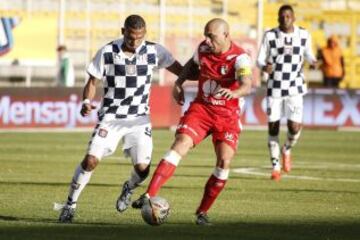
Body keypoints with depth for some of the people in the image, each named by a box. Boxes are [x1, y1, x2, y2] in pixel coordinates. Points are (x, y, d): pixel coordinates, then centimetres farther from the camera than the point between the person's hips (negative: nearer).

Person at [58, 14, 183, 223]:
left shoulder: (154, 51, -6)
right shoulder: (107, 52, -9)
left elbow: (181, 71, 2)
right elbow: (93, 81, 0)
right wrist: (87, 101, -18)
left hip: (139, 119, 1)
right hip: (111, 117, -1)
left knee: (143, 167, -12)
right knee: (91, 160, -16)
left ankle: (129, 189, 24)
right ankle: (71, 205, 1)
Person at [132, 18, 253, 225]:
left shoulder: (240, 58, -18)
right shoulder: (203, 49, -2)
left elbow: (247, 86, -36)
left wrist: (235, 93, -58)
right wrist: (179, 83, 9)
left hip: (227, 116, -2)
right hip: (201, 108, 2)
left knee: (225, 160, -16)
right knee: (180, 145, -19)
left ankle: (203, 212, 2)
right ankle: (149, 196, -25)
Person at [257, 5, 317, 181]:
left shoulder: (304, 35, -1)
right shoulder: (270, 36, -5)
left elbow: (308, 54, 15)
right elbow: (260, 59, -1)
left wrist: (313, 61, -7)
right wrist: (264, 67, -24)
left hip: (294, 88, 0)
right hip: (274, 88, 0)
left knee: (295, 126, -12)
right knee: (273, 126, 1)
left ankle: (287, 150, 23)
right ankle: (275, 165, 17)